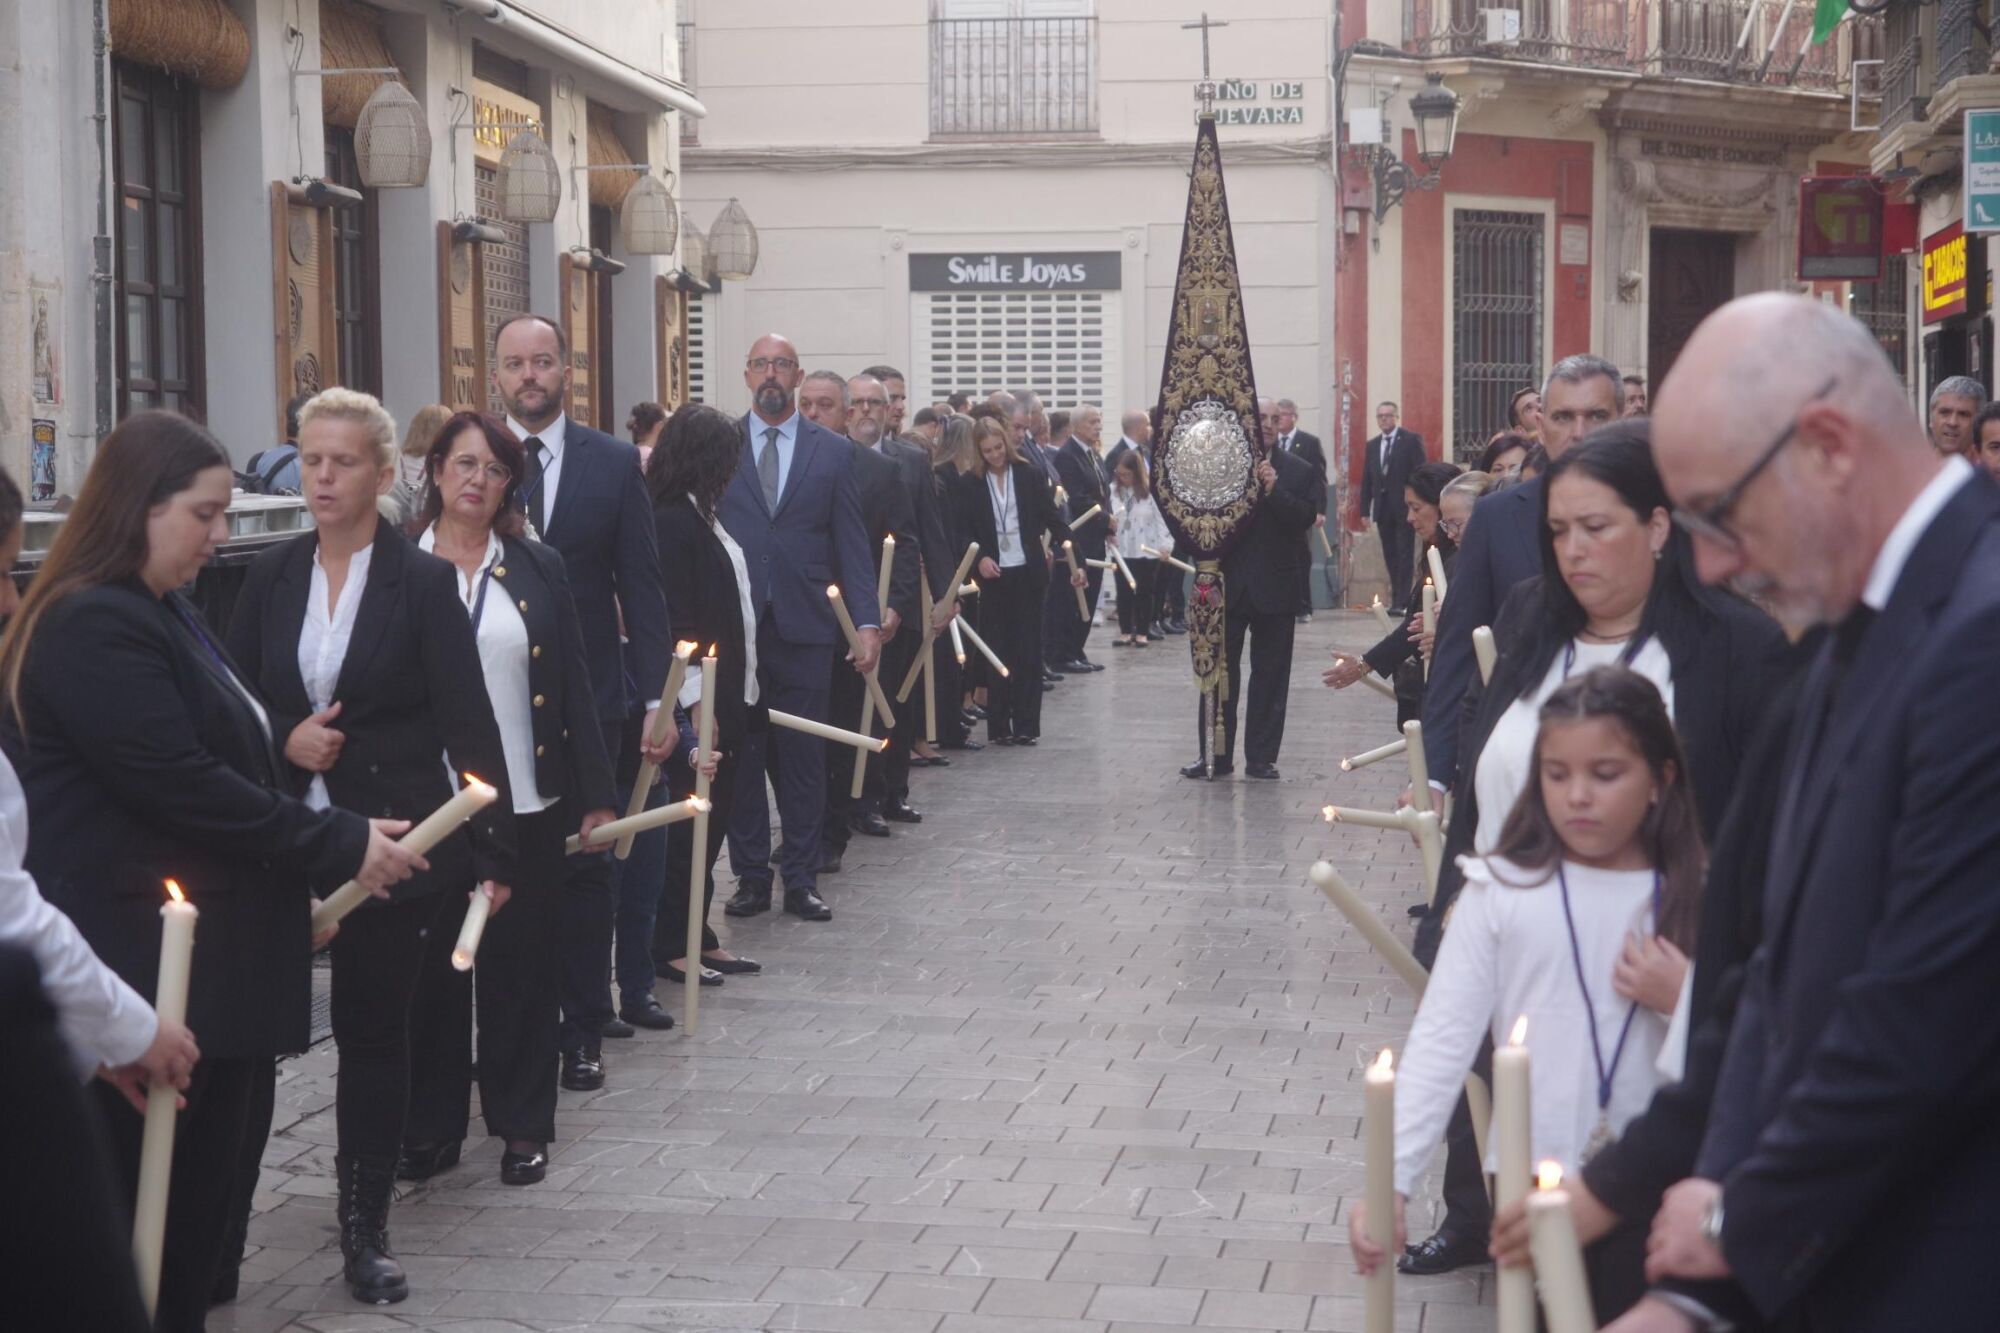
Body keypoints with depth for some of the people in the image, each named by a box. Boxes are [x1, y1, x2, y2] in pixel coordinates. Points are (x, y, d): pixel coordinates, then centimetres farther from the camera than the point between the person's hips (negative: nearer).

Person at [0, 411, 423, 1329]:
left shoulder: (163, 615, 17)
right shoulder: (94, 627, -16)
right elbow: (183, 788, -21)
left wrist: (295, 890, 12)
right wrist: (338, 848, -14)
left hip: (211, 967, 10)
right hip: (146, 969, -10)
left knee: (198, 1214, 12)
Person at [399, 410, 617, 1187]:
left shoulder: (537, 570, 6)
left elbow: (574, 685, 6)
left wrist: (595, 794, 2)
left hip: (526, 802, 1)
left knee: (519, 963, 7)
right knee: (430, 964, 6)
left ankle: (522, 1124, 17)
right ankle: (430, 1124, 17)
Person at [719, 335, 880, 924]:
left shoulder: (833, 451, 7)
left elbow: (852, 543, 4)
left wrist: (866, 621, -4)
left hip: (804, 628, 0)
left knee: (804, 758, 4)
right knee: (740, 756, 5)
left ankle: (801, 879, 12)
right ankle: (751, 876, 13)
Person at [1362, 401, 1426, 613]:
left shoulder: (1411, 440, -2)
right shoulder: (1372, 446, 15)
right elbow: (1366, 480, 14)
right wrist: (1365, 509, 7)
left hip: (1404, 506, -6)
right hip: (1382, 508, 6)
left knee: (1404, 555, -7)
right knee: (1390, 556, 6)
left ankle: (1401, 602, -10)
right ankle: (1397, 599, 10)